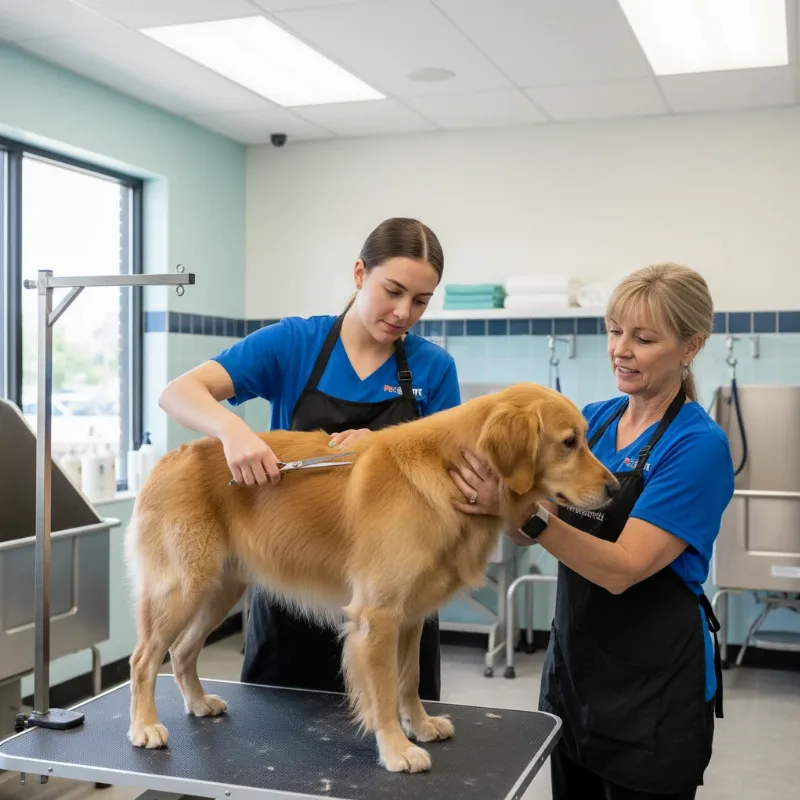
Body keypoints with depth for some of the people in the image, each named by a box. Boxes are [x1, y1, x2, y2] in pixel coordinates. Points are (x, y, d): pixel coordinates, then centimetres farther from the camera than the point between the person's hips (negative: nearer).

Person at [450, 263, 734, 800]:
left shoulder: (699, 445, -17)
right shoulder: (594, 418, 3)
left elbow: (623, 568, -23)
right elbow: (532, 532, -1)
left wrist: (524, 513, -34)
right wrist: (500, 499, -21)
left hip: (656, 685, -6)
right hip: (572, 661, 6)